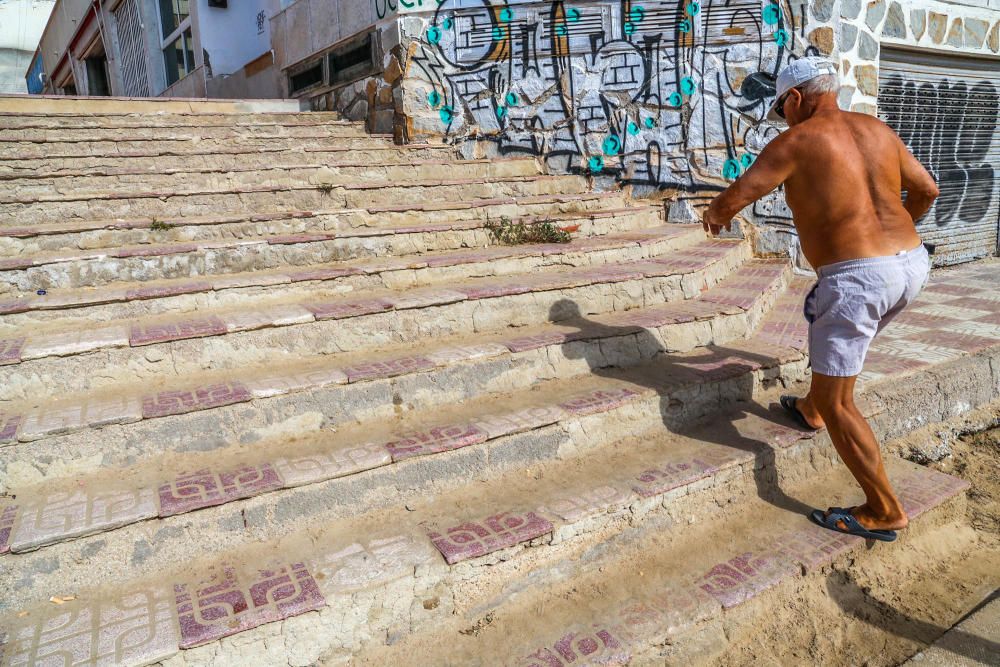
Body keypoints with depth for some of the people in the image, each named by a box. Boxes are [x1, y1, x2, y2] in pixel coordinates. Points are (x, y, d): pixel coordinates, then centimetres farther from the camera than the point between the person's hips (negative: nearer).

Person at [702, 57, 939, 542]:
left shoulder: (795, 142, -6)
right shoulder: (877, 130, 14)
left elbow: (732, 199, -9)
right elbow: (927, 189, 24)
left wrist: (715, 217, 15)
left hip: (857, 279, -8)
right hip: (911, 265, 8)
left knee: (836, 403, 3)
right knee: (821, 315, 35)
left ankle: (883, 512, 11)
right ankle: (810, 409, 51)